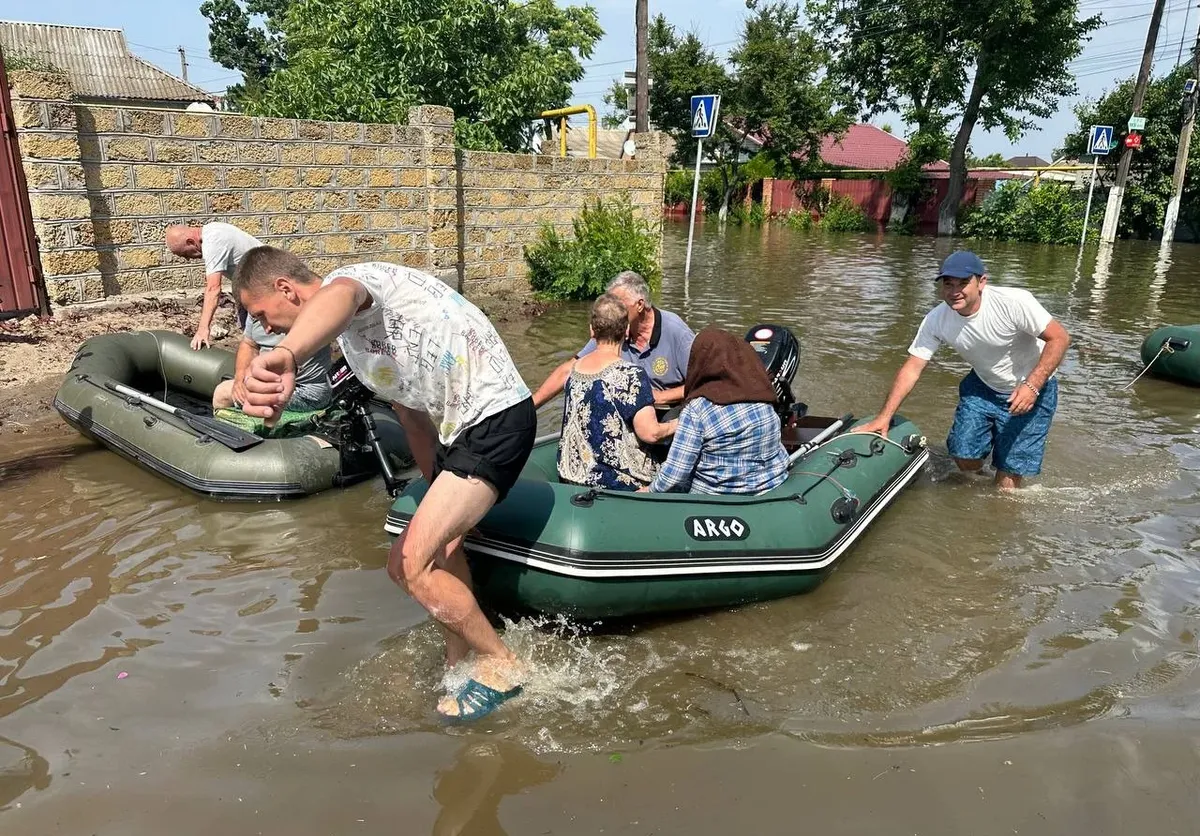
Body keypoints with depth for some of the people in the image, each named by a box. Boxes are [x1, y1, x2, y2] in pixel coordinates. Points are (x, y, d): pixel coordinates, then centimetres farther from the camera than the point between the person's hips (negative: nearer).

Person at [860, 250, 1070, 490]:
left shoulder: (1014, 302, -29)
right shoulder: (935, 321, -17)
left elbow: (1059, 338, -21)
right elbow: (911, 369, -14)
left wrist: (1032, 386, -32)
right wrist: (884, 417, -19)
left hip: (1031, 389, -4)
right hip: (982, 386, 4)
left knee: (1010, 467, -3)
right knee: (965, 459, -1)